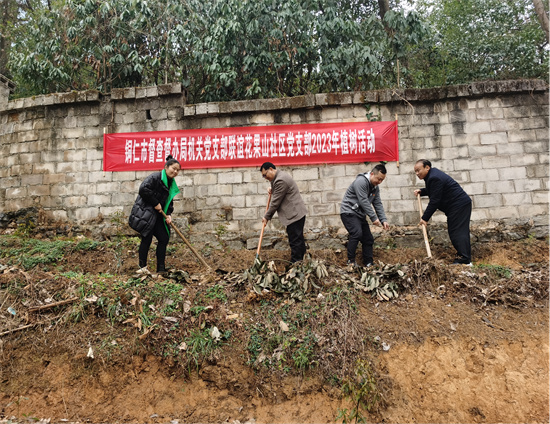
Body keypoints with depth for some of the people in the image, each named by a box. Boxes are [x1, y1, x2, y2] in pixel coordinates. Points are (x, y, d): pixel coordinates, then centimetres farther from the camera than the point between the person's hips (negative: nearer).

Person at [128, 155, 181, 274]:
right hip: (145, 212, -8)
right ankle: (142, 267, 3)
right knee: (147, 239, -8)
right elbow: (143, 189, -24)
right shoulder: (155, 177, -12)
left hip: (157, 215, 9)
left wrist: (168, 214, -3)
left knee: (164, 238, 3)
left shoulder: (171, 184, 14)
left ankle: (161, 269, 10)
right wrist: (156, 203, -18)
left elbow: (169, 202, 15)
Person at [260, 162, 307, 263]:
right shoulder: (281, 174, 15)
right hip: (297, 213, 11)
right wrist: (272, 189, 11)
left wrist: (267, 217, -5)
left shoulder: (280, 181, -18)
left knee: (295, 241, -8)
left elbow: (275, 202, -16)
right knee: (298, 239, 15)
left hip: (294, 214, -11)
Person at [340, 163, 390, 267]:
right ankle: (351, 261, -17)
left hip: (360, 214, 9)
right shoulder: (361, 182, -20)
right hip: (349, 212, -9)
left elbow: (378, 204, 7)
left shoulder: (375, 187, 9)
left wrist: (383, 220, -4)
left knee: (368, 238, 7)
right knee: (357, 233, -26)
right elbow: (364, 202, -24)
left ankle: (368, 264, 16)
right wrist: (374, 218, -23)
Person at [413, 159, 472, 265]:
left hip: (459, 205, -11)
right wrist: (421, 191, 11)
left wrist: (425, 218, -18)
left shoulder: (434, 178, -21)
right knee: (453, 231, 11)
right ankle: (464, 257, 15)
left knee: (457, 232, -13)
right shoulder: (432, 173, 12)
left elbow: (434, 201, -22)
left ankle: (465, 260, -14)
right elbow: (433, 191, 29)